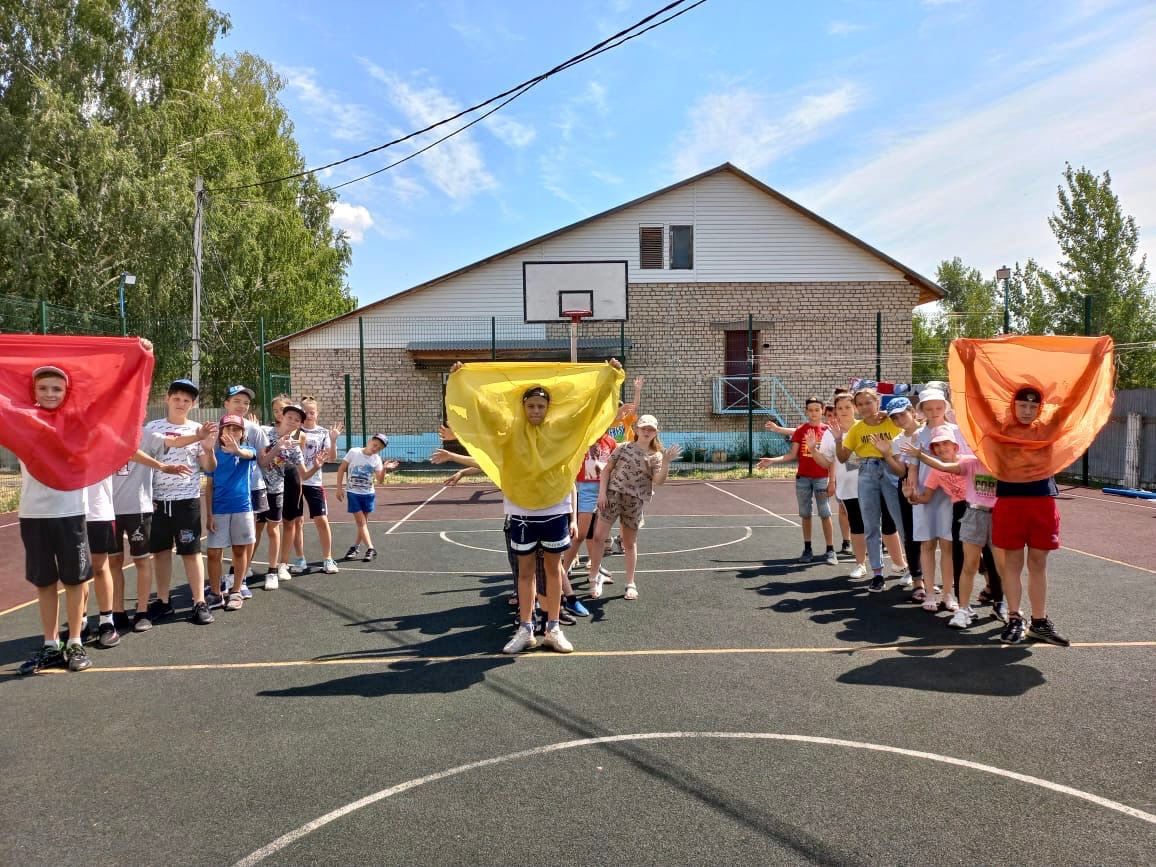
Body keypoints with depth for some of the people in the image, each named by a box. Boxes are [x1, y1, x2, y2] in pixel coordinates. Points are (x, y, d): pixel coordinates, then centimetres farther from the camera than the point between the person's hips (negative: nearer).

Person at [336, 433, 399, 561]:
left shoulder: (377, 459, -2)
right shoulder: (353, 452, -7)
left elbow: (380, 480, -7)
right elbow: (341, 469, -1)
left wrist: (384, 469, -25)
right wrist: (339, 487, -4)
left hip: (368, 494, 2)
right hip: (353, 493, -2)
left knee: (363, 522, 8)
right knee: (361, 521, -7)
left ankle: (356, 547, 24)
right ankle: (370, 549, -10)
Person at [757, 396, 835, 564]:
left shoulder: (827, 430, -1)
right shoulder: (800, 430, 4)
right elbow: (792, 455, 3)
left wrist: (832, 480, -7)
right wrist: (773, 461, -10)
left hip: (821, 478, -2)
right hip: (802, 478, 3)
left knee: (825, 514, -2)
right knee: (805, 514, 8)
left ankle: (830, 551, 3)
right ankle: (807, 550, 16)